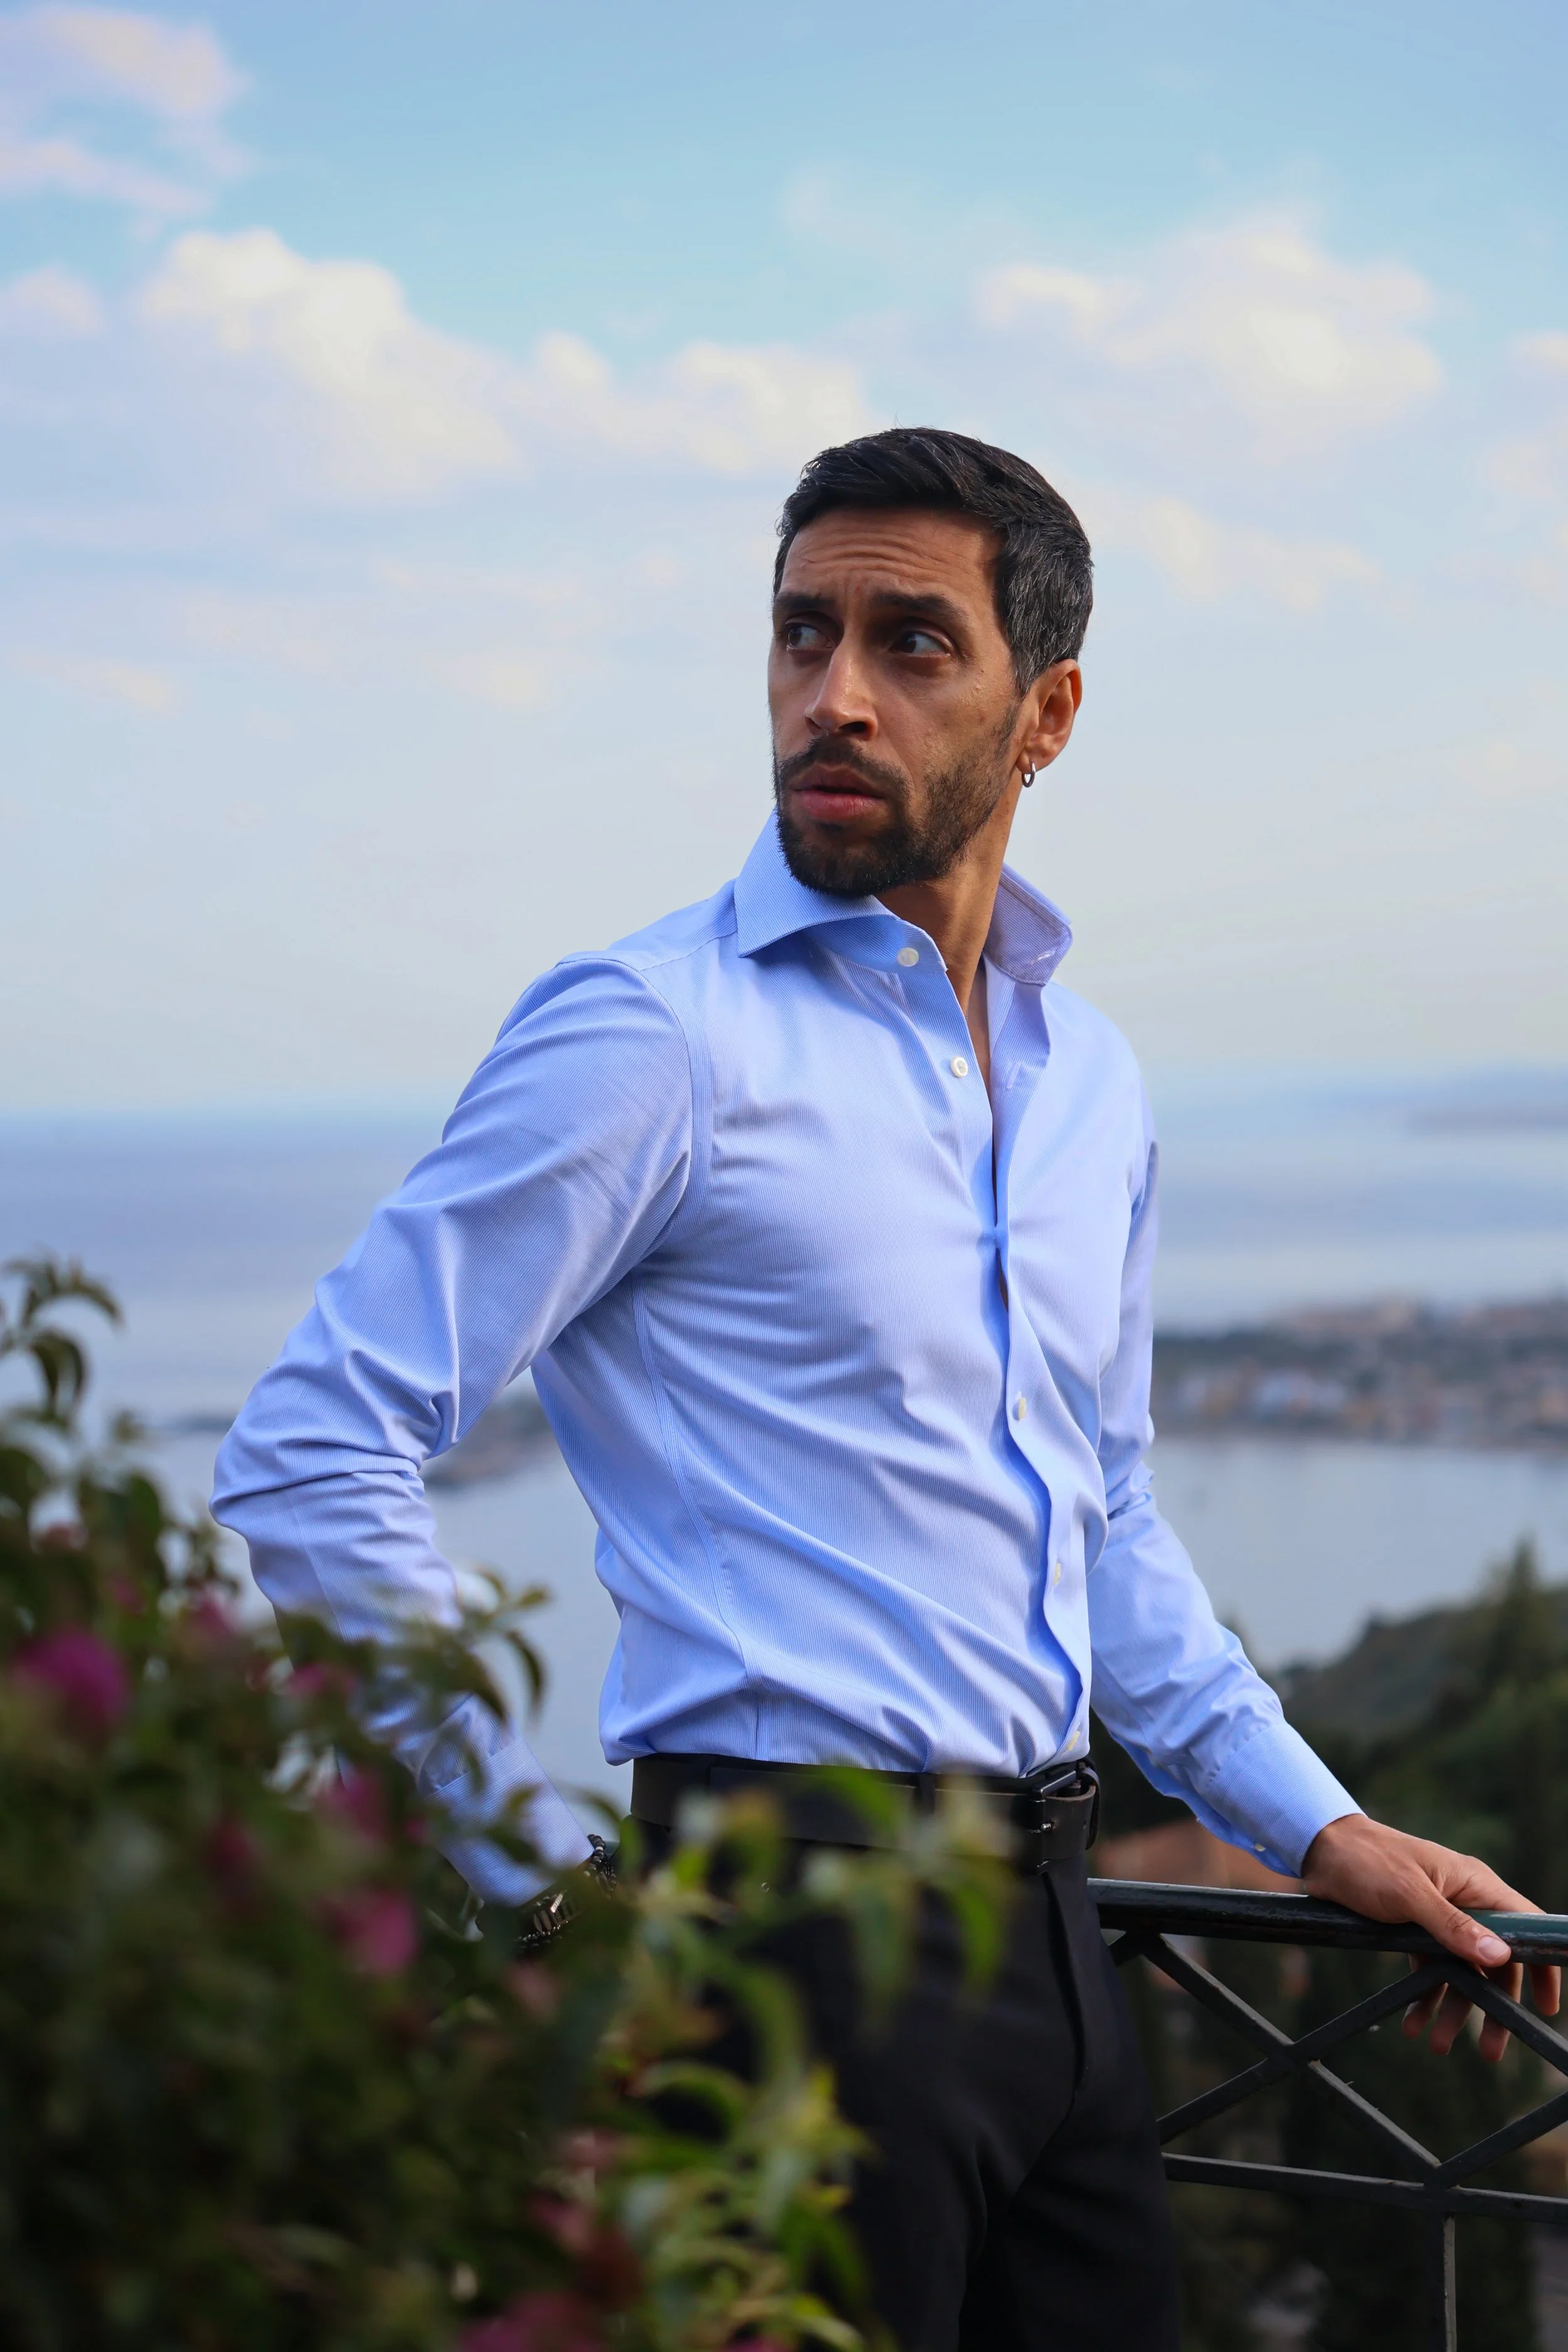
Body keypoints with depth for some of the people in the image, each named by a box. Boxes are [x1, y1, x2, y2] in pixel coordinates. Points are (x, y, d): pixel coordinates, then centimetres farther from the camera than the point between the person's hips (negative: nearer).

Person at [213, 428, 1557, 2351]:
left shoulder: (1093, 1078, 13)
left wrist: (1317, 1826, 18)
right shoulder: (654, 1031, -11)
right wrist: (554, 1887, -14)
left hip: (1049, 1932, 7)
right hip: (802, 1909, -7)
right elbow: (309, 1466, -14)